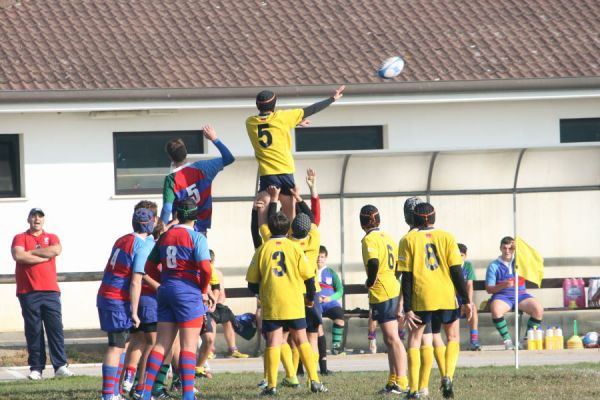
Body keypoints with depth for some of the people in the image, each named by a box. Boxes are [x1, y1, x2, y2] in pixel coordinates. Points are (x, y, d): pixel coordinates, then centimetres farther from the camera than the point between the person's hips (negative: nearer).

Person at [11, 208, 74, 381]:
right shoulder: (20, 238, 9)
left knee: (55, 328, -4)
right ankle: (36, 368, 1)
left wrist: (32, 252, -6)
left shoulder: (51, 237, 14)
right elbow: (18, 255, -12)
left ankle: (60, 365, -4)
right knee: (33, 331, -2)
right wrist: (44, 256, -8)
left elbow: (57, 250, -9)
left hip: (50, 290, 1)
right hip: (28, 293, -1)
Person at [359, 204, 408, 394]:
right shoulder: (386, 237, 14)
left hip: (381, 293, -8)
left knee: (392, 338, -9)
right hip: (394, 291, 8)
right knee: (389, 338, 14)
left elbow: (373, 263, -28)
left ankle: (401, 381, -10)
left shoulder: (370, 239, -11)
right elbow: (398, 262, 18)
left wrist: (370, 281, -12)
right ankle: (393, 381, 18)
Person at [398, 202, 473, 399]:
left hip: (421, 298, -1)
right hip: (447, 297, 1)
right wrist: (466, 300, 5)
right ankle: (447, 377, -2)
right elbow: (456, 271, 1)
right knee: (453, 336, 19)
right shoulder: (446, 237, 5)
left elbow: (406, 276, -1)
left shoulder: (408, 240, 2)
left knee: (414, 338, 11)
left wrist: (407, 308, -1)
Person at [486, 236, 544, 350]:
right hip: (502, 296, -2)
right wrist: (503, 285, -19)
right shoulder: (494, 266, 6)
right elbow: (489, 289, 1)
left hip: (521, 295, 2)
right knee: (496, 309, -37)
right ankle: (507, 340, -25)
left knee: (538, 309, -26)